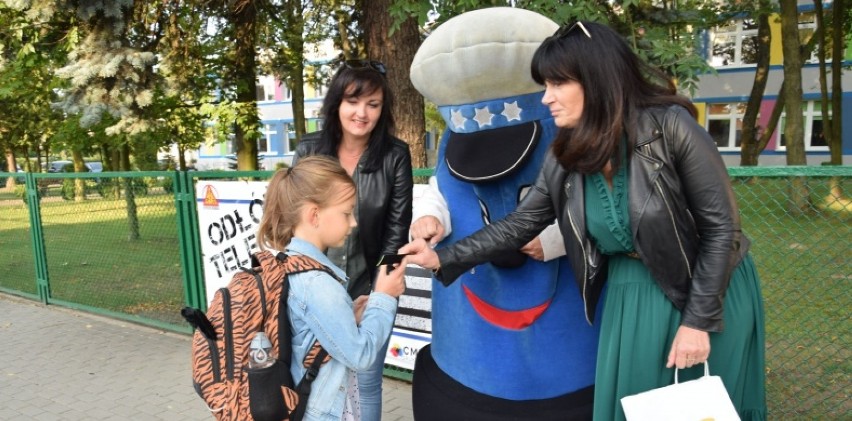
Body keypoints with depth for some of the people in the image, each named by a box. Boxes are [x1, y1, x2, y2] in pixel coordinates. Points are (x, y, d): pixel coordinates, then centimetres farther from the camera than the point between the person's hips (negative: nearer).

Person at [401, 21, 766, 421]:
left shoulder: (670, 127, -20)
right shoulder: (564, 158, -5)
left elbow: (721, 225, -16)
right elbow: (518, 225, 0)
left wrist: (698, 320, -17)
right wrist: (444, 258, -7)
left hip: (710, 295, -4)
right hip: (628, 301, 4)